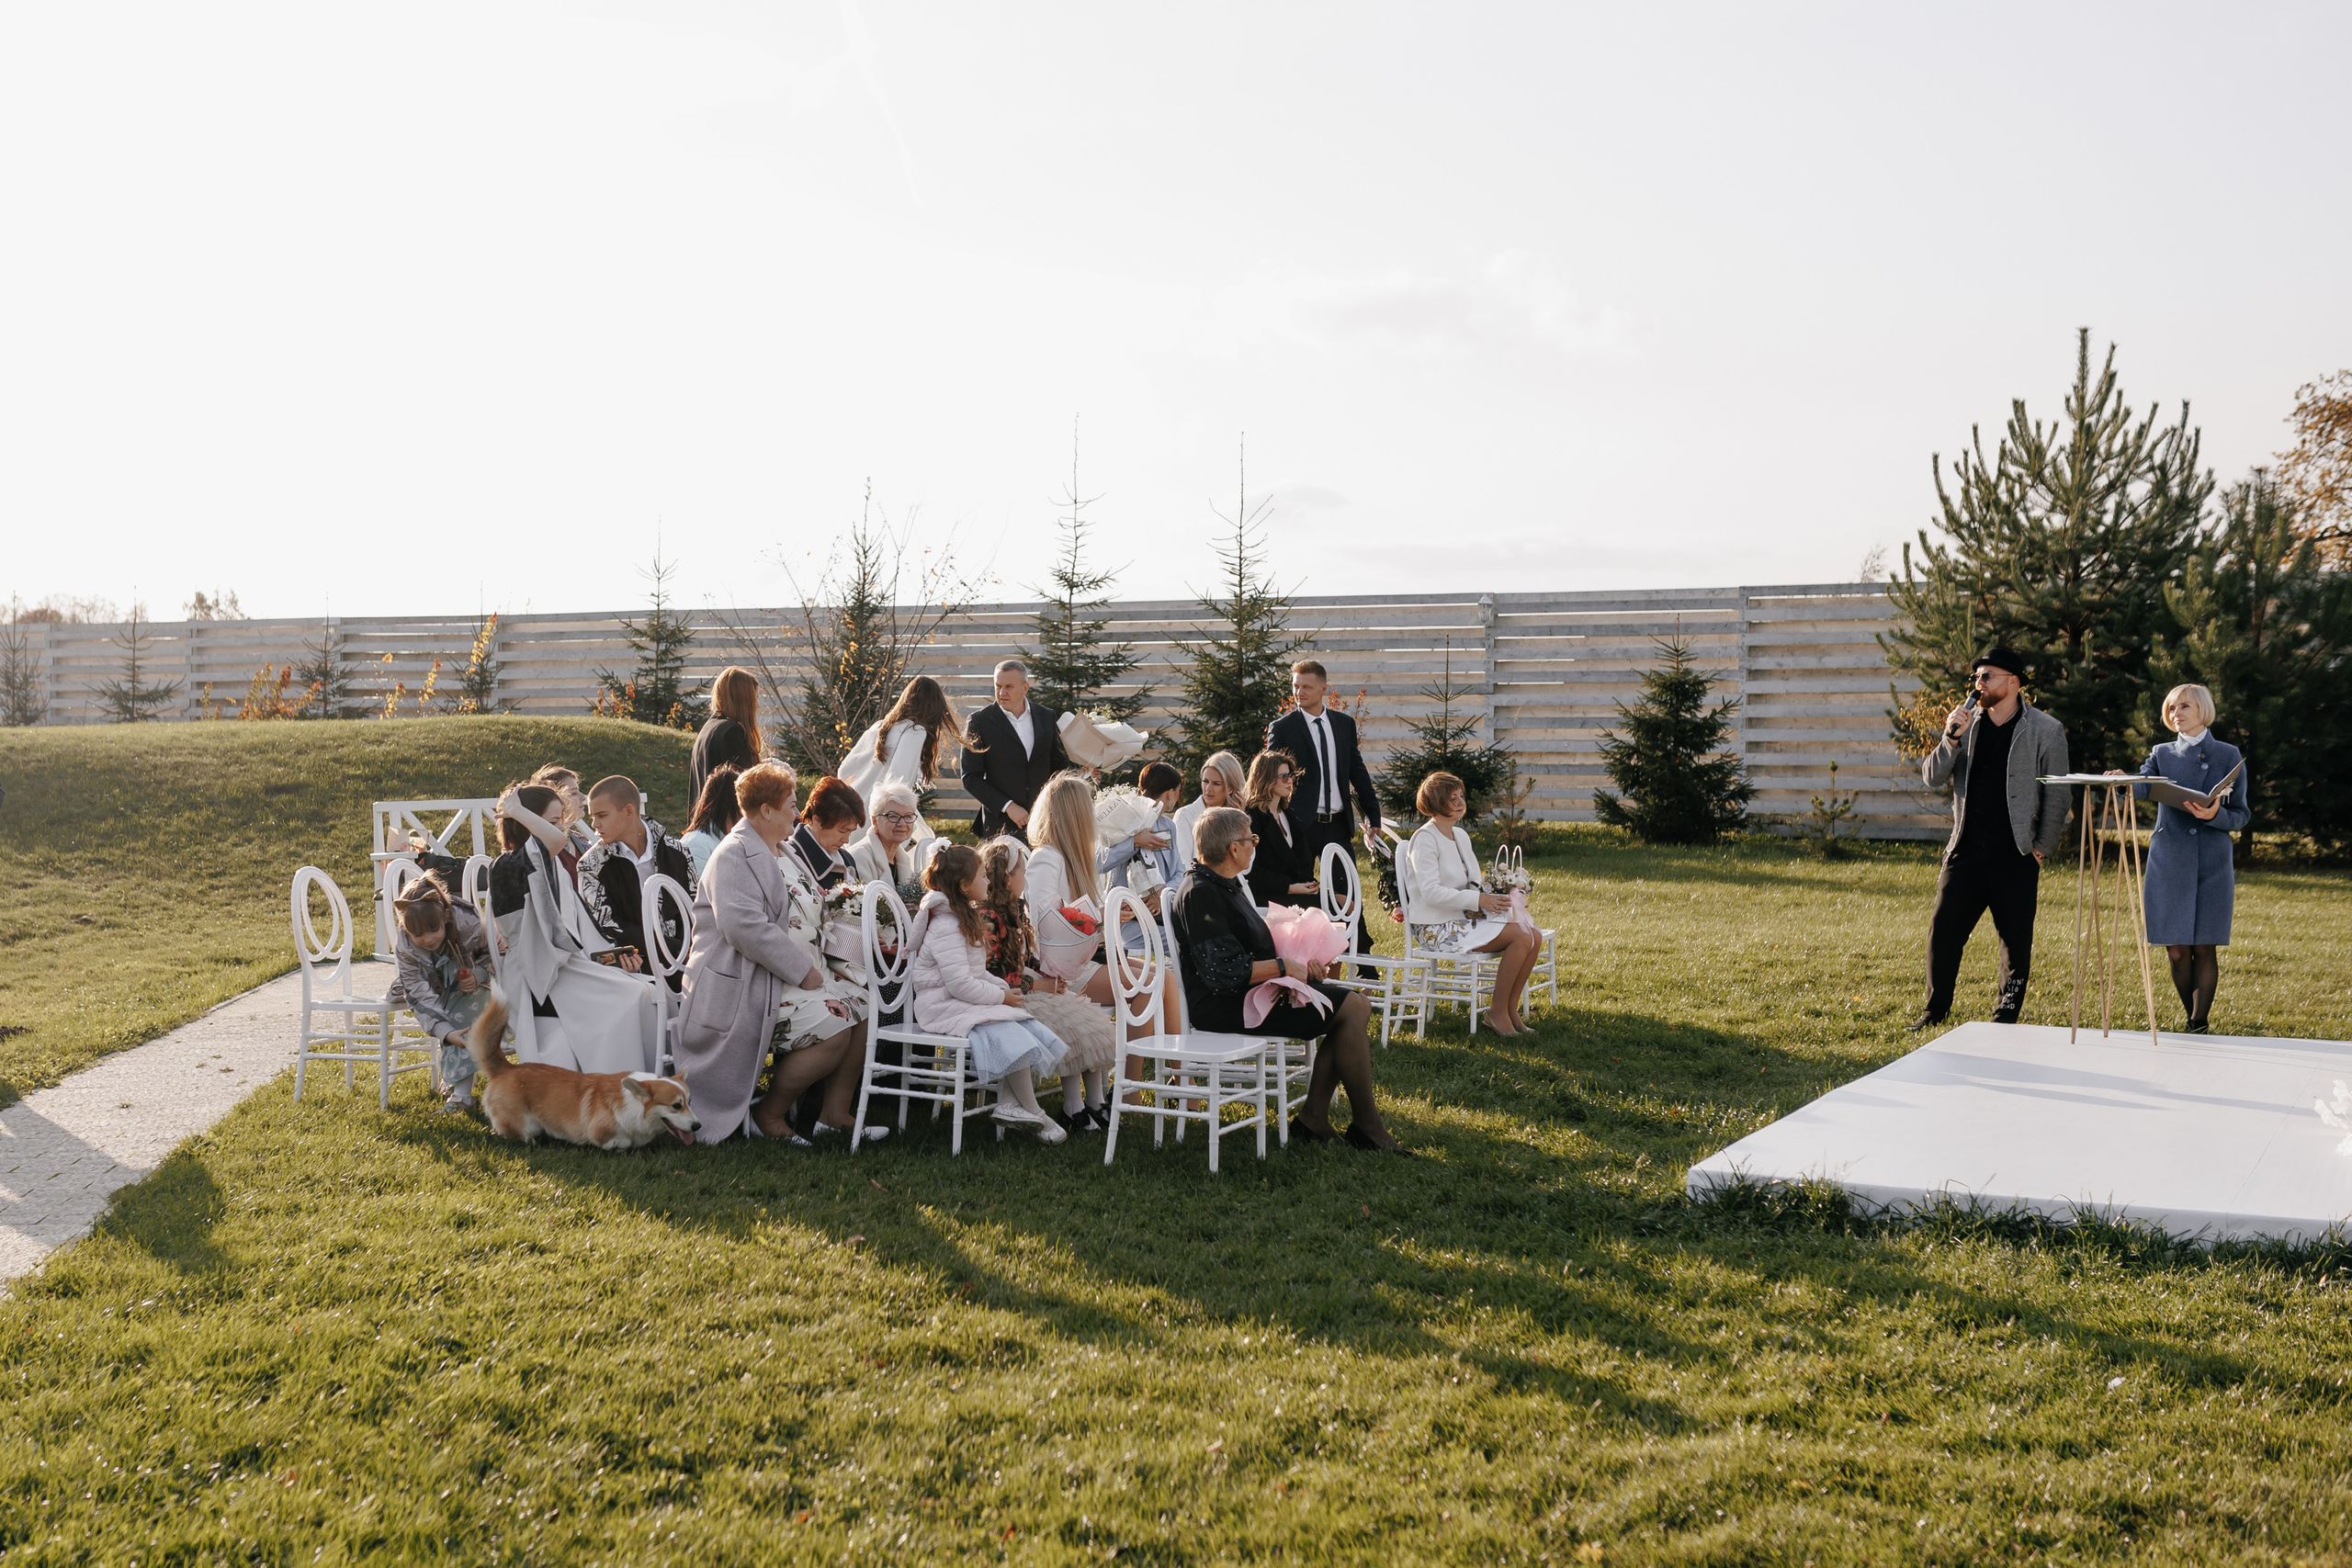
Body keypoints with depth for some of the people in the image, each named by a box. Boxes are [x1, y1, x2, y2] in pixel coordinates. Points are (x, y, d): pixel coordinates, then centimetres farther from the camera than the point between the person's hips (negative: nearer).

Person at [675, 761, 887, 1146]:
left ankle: (835, 1113, 2)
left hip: (797, 973, 10)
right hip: (744, 983, -10)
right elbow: (744, 926, -24)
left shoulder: (782, 853, 22)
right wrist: (802, 970, -22)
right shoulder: (735, 855, -11)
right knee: (833, 1028, -24)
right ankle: (769, 1115, -8)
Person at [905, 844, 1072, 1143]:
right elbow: (960, 984, -24)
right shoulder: (946, 927, -18)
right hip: (945, 1007, -10)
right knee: (1014, 1039, -27)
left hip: (968, 1002, 10)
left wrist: (1004, 987, 6)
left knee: (1031, 1029, -10)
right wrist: (1002, 996, -14)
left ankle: (1009, 1104, -15)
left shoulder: (964, 919, 18)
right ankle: (1031, 1112, -16)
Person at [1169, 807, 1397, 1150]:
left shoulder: (1226, 884, 16)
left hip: (1251, 990, 11)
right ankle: (1366, 1126, -5)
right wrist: (1284, 967, -14)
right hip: (1224, 1006, -11)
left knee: (1357, 1004, 0)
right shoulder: (1200, 894, -17)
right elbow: (1224, 973, -23)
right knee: (1350, 1010, -15)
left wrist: (1298, 959, 8)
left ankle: (1313, 1118, -3)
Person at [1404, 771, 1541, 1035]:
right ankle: (1497, 1012, -11)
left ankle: (1511, 1010, 0)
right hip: (1437, 929, -9)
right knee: (1521, 937, -21)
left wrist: (1498, 894, -1)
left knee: (1533, 936, -8)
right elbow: (1431, 892, -22)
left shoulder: (1461, 835, 16)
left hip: (1465, 919, 9)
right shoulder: (1425, 839, -12)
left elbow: (1475, 882, 20)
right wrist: (1479, 900, -25)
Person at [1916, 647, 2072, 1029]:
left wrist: (2042, 849, -4)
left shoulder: (2046, 731, -1)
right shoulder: (1966, 722, 9)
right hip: (1965, 850, 3)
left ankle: (2006, 1016, 16)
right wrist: (1951, 738, -12)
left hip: (2016, 854, -3)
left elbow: (2056, 796, 0)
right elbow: (1932, 778, 4)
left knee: (2016, 939, 3)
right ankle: (1935, 1009, 15)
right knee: (1943, 929, 1)